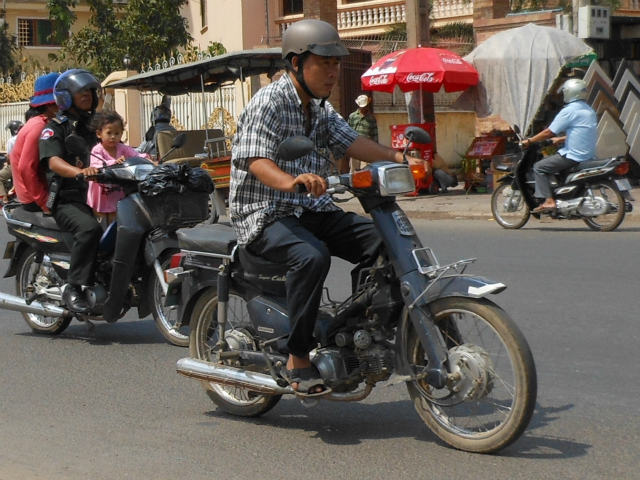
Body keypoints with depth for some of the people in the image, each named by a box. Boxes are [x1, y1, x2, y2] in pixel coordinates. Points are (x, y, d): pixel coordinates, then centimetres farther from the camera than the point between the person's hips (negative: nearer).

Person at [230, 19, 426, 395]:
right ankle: (298, 361, -28)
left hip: (312, 210, 8)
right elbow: (258, 162, -25)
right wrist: (291, 180, -47)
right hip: (266, 215, -8)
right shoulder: (268, 103, -11)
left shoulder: (321, 109, 17)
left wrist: (397, 157, -13)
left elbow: (350, 141, 5)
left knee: (380, 242, -12)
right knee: (312, 256, -37)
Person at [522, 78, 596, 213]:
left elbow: (549, 132, -13)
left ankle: (549, 201, -14)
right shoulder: (589, 111, 15)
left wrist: (529, 141, -3)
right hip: (589, 155, 10)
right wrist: (560, 139, 33)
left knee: (539, 167, -4)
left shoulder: (569, 111, -13)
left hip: (574, 156, -10)